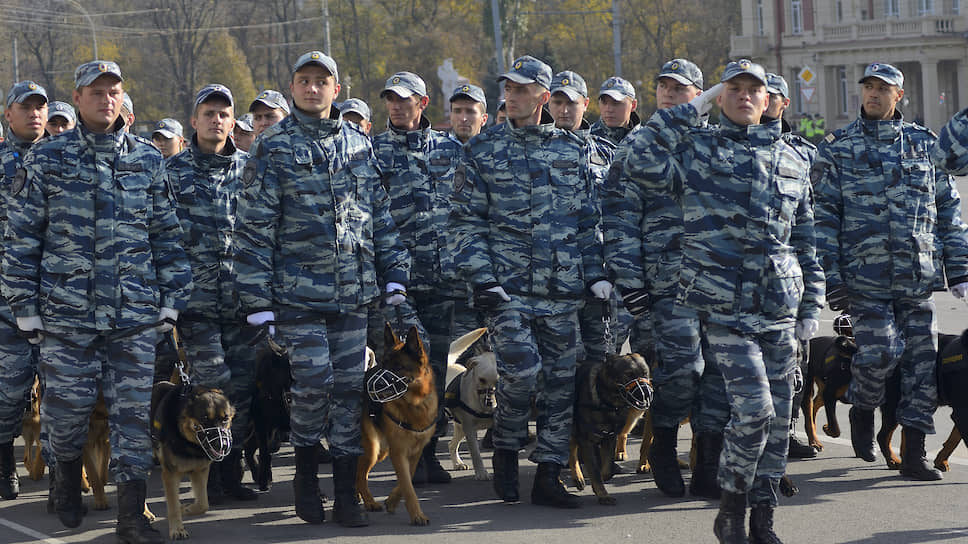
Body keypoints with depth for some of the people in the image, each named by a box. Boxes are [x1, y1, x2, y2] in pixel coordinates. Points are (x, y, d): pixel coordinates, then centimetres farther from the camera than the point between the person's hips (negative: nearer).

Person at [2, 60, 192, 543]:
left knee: (134, 411, -1)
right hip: (66, 314, -1)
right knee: (67, 405, 6)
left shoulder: (148, 160, 8)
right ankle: (67, 473, 35)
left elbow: (167, 235, 12)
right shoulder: (46, 160, 3)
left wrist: (172, 298, 6)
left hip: (136, 316, 1)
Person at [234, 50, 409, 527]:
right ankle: (305, 474, 12)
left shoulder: (358, 143, 11)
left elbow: (382, 215, 16)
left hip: (353, 292, 4)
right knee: (313, 382, -10)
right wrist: (257, 300, -8)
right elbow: (253, 228, -3)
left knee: (349, 386, 4)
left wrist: (394, 276, 10)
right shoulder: (273, 148, -1)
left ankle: (346, 493, 10)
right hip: (298, 291, -4)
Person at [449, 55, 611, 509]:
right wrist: (481, 279, -9)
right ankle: (506, 451, 9)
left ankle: (548, 477, 10)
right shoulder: (483, 151, 4)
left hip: (562, 287, 3)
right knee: (521, 370, -16)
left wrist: (596, 274, 6)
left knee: (560, 378, 2)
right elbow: (466, 221, 2)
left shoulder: (573, 149, 11)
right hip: (507, 284, -3)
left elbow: (589, 219, 15)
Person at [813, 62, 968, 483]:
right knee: (878, 352, -15)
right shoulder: (837, 148, 6)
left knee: (922, 360, -1)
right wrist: (829, 274, -5)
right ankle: (862, 409, 17)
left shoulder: (924, 144, 13)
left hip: (919, 276, 3)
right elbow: (823, 215, 3)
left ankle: (913, 453, 7)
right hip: (864, 275, -3)